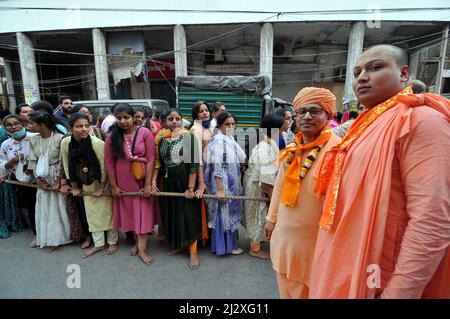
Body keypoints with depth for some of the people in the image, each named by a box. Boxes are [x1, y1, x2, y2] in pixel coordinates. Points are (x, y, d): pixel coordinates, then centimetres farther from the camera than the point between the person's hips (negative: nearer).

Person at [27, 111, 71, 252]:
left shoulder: (59, 138, -15)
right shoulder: (33, 140, 2)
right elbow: (33, 162, 4)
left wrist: (58, 182, -14)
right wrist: (39, 180, -4)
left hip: (58, 178, -5)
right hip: (43, 180, 5)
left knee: (58, 207, 4)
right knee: (43, 208, 12)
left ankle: (57, 237, 22)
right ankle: (44, 237, 28)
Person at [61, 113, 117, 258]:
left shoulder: (98, 143, -26)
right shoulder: (65, 142, -12)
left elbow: (104, 167, -18)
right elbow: (67, 166, -1)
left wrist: (101, 188, -11)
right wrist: (75, 187, 5)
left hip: (103, 183, -4)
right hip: (86, 184, 4)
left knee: (107, 211, 5)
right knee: (92, 213, 12)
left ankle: (112, 242, 23)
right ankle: (99, 244, 27)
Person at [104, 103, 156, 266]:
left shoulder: (145, 133, -11)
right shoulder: (112, 136, -3)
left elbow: (151, 160, -12)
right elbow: (109, 163, -1)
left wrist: (148, 184, -14)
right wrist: (113, 186, -2)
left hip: (142, 181, -2)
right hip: (123, 182, 3)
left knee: (143, 213, 4)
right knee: (129, 212, 15)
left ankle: (142, 248, 15)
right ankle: (137, 241, 35)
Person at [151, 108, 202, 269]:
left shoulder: (189, 136, -9)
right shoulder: (162, 139, 8)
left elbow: (194, 164, -14)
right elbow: (158, 162, 11)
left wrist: (191, 187, -17)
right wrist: (153, 182, 1)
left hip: (185, 182, -5)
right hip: (168, 183, 5)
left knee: (189, 215, 2)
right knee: (171, 213, 15)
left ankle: (193, 251, 17)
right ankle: (177, 244, 36)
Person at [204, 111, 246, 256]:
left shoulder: (229, 139, 10)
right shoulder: (218, 140, -18)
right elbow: (216, 167, -23)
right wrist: (220, 189, -25)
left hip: (231, 184, 9)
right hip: (223, 184, -9)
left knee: (230, 212, 17)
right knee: (224, 214, 3)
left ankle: (230, 243, 32)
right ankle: (225, 246, 19)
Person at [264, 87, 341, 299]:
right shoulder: (291, 150, 3)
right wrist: (272, 218, 16)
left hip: (314, 239, -6)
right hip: (284, 235, 6)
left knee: (308, 290, 14)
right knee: (287, 289, 23)